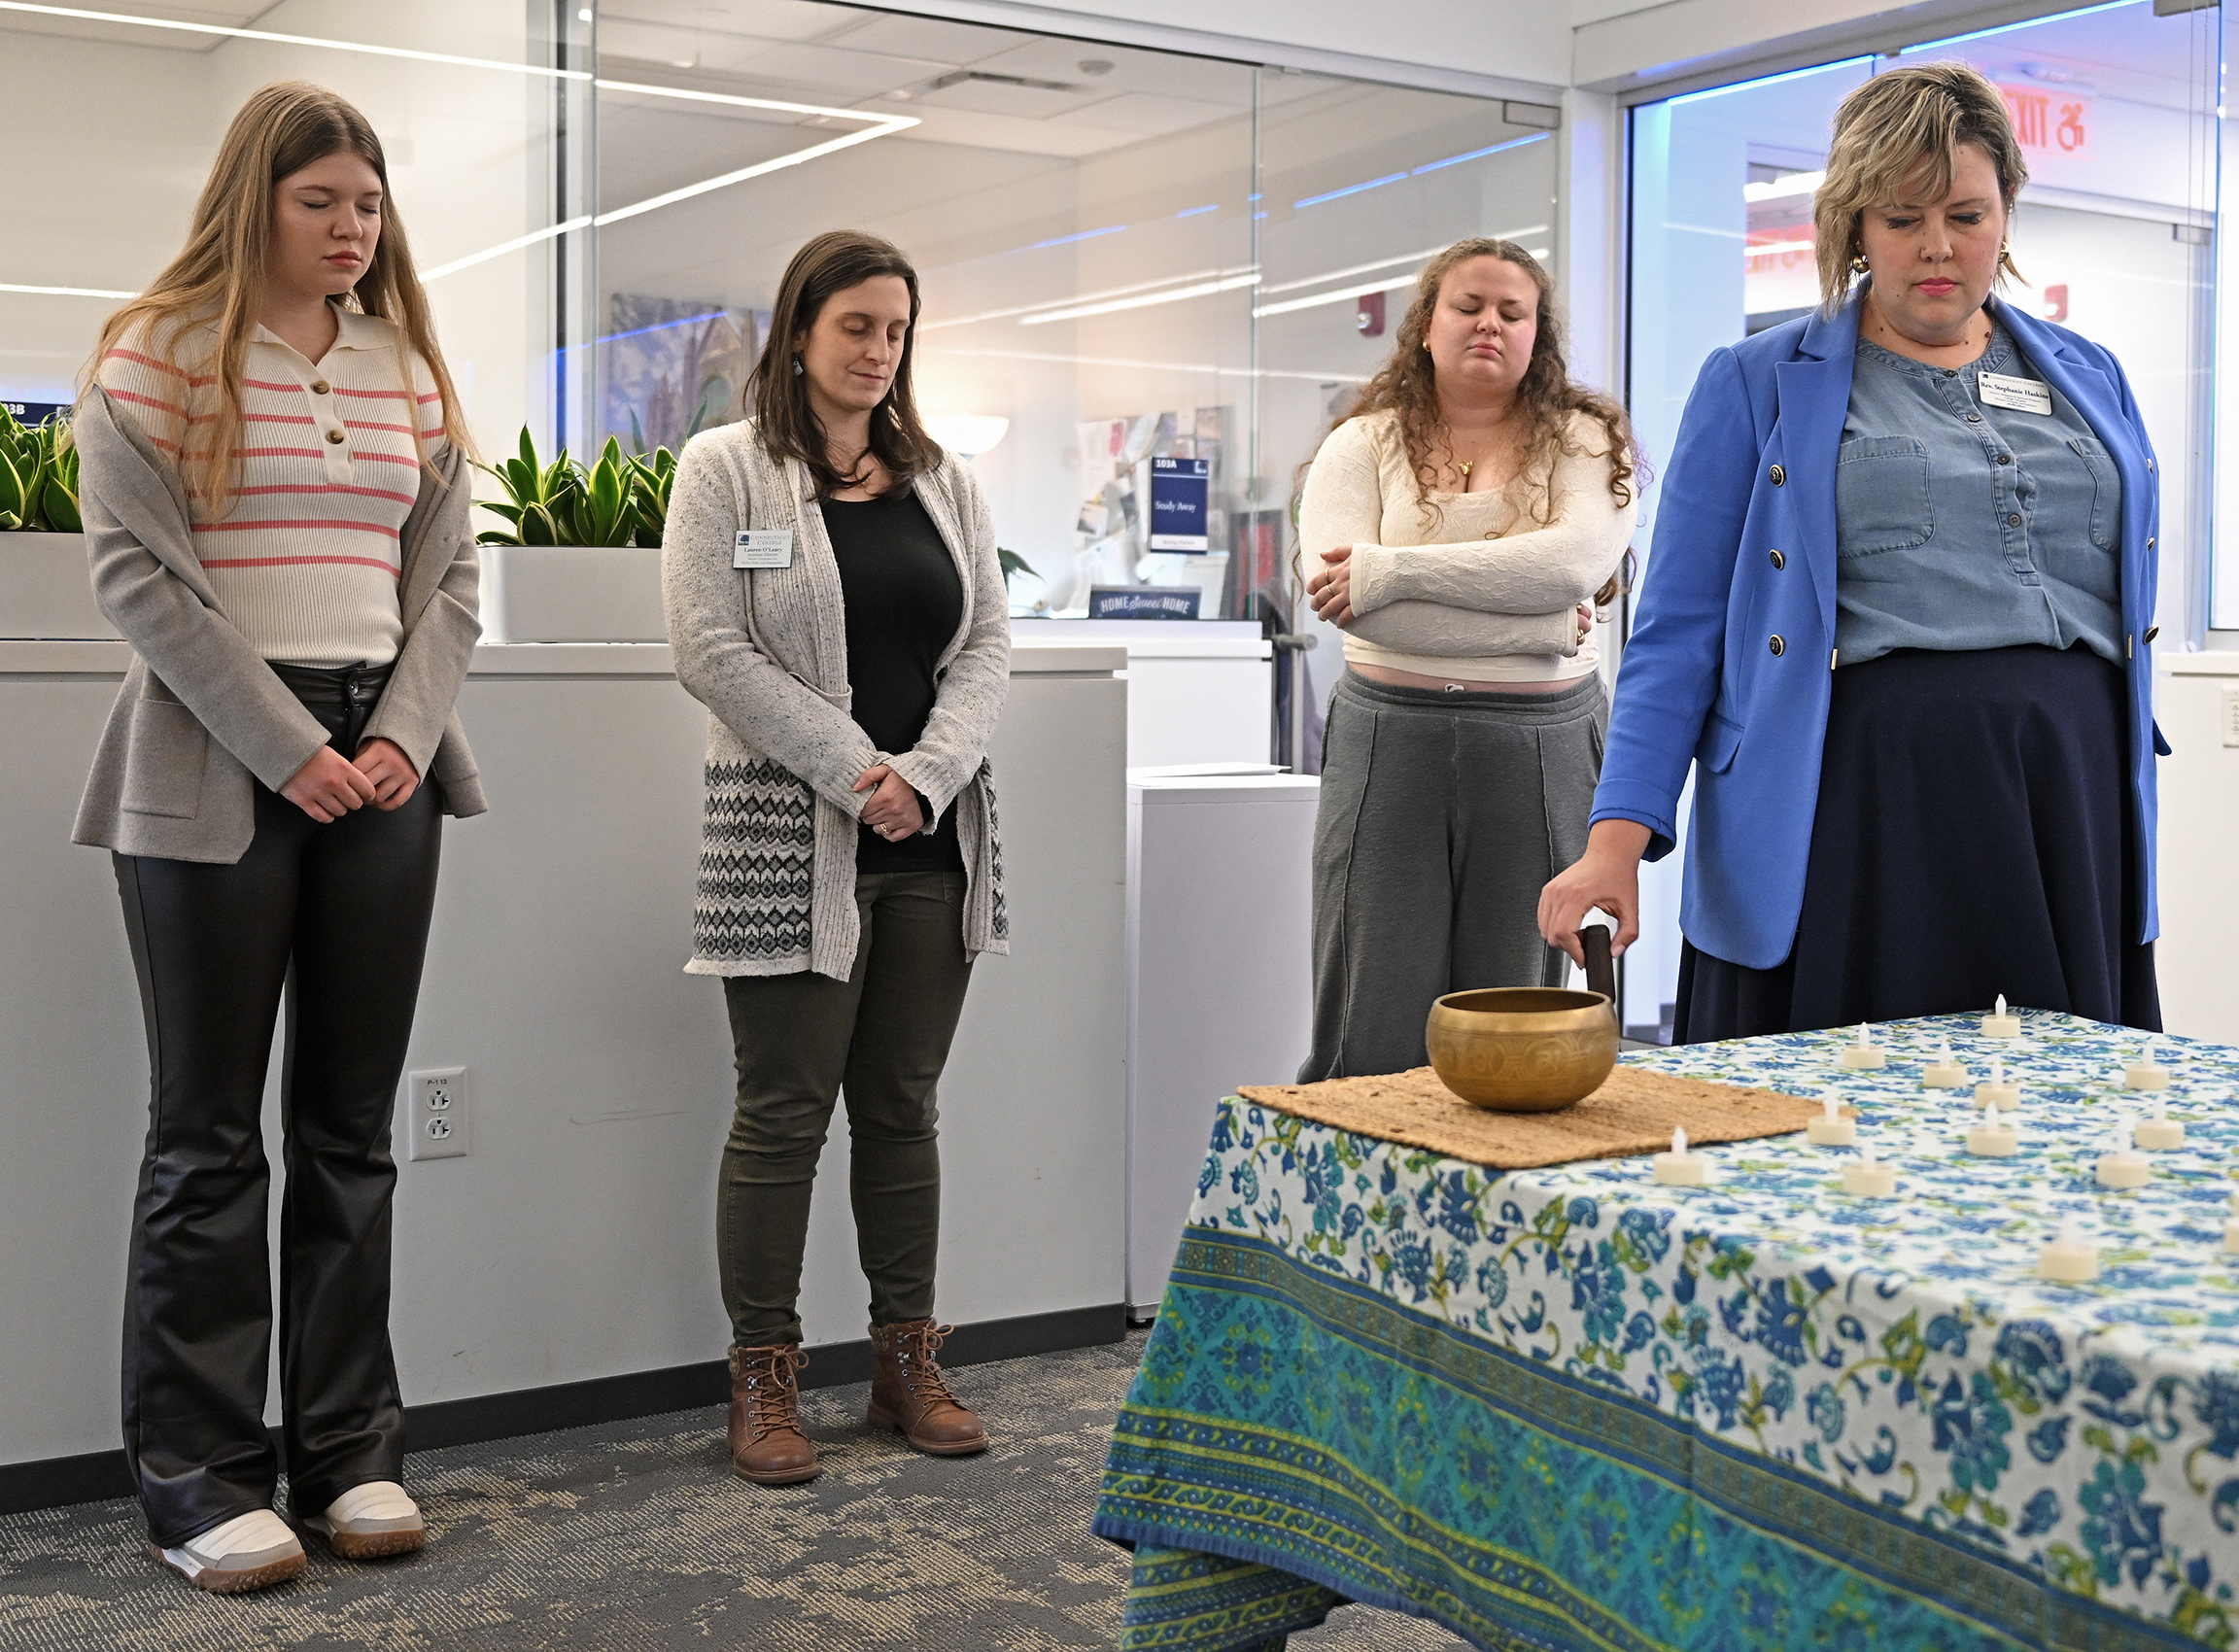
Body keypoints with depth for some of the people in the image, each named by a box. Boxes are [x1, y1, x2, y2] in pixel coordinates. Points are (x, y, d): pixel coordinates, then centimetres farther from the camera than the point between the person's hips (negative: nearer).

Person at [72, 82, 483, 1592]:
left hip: (382, 770, 5)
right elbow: (140, 572, -7)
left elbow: (446, 577, 12)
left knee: (352, 1127, 8)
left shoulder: (410, 371, 15)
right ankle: (201, 1481, 8)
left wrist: (404, 741, -4)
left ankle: (352, 1454, 16)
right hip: (213, 772, -4)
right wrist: (289, 750, -13)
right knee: (212, 1135, 0)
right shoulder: (156, 358, 1)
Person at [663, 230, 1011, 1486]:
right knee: (785, 1113, 0)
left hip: (931, 838, 4)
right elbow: (714, 652, -9)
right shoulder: (726, 471, 1)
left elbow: (988, 645, 8)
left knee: (904, 1106, 10)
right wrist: (854, 770, -13)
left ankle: (910, 1359, 19)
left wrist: (926, 773, -9)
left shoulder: (945, 482, 14)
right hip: (793, 837, -4)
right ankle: (765, 1375, 11)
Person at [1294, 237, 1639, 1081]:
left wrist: (1392, 571, -15)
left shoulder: (1585, 440, 8)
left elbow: (1576, 562, -12)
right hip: (1390, 737, 0)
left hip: (1541, 747, 1)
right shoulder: (1363, 445, 8)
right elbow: (1339, 596, -9)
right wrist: (1531, 627, -12)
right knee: (1375, 1034, -2)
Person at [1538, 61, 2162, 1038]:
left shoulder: (2090, 380, 16)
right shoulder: (1756, 387, 4)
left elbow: (2125, 615, 20)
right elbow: (1679, 631, -1)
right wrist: (1618, 838, -12)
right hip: (1856, 806, -3)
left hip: (2070, 806, 4)